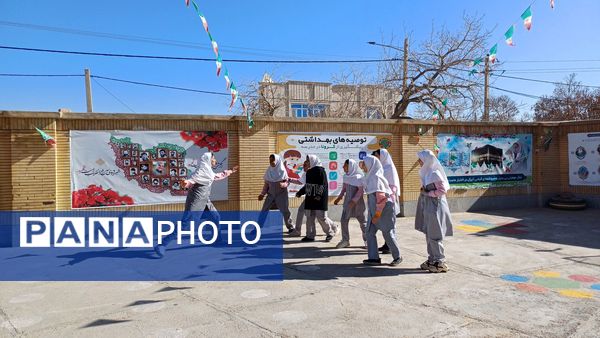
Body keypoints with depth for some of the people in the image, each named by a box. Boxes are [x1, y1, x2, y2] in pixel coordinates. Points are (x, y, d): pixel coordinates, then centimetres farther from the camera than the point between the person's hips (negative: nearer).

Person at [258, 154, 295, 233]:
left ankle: (290, 227, 18)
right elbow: (266, 184, 8)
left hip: (281, 194, -3)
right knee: (264, 211, -1)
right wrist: (262, 194, 2)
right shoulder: (268, 171, 3)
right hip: (271, 194, 3)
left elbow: (287, 182, -5)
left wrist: (283, 184, -27)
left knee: (285, 211, 1)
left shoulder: (282, 171, -7)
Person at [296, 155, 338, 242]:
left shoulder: (320, 170, -12)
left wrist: (319, 195, -28)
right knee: (309, 217, 7)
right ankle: (310, 236, 14)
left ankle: (330, 232, 16)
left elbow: (323, 185, -18)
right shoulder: (309, 172, 13)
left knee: (321, 217, -4)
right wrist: (300, 193, 21)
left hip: (320, 199, -8)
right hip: (310, 198, 8)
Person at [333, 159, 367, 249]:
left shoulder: (358, 177, -16)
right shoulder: (346, 176, 4)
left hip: (357, 202, -6)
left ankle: (367, 240, 18)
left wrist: (354, 201, -24)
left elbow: (361, 190, -18)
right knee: (344, 220, 1)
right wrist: (339, 198, 10)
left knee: (362, 221, 5)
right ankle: (345, 240, 11)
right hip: (348, 202, 6)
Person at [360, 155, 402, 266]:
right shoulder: (370, 177, 9)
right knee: (370, 232, 4)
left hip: (384, 210, -9)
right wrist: (374, 214, 16)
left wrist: (377, 214, -20)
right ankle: (374, 258, 8)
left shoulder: (376, 178, -18)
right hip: (373, 211, 9)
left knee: (388, 234, 2)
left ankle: (397, 257, 19)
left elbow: (381, 198, -21)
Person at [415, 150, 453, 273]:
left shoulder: (435, 173, -17)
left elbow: (443, 190, -16)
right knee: (428, 235, 13)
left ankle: (440, 262, 6)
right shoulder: (425, 172, 9)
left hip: (435, 206, -9)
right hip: (427, 207, 9)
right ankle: (432, 259, 22)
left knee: (435, 236, -3)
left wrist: (427, 193, -15)